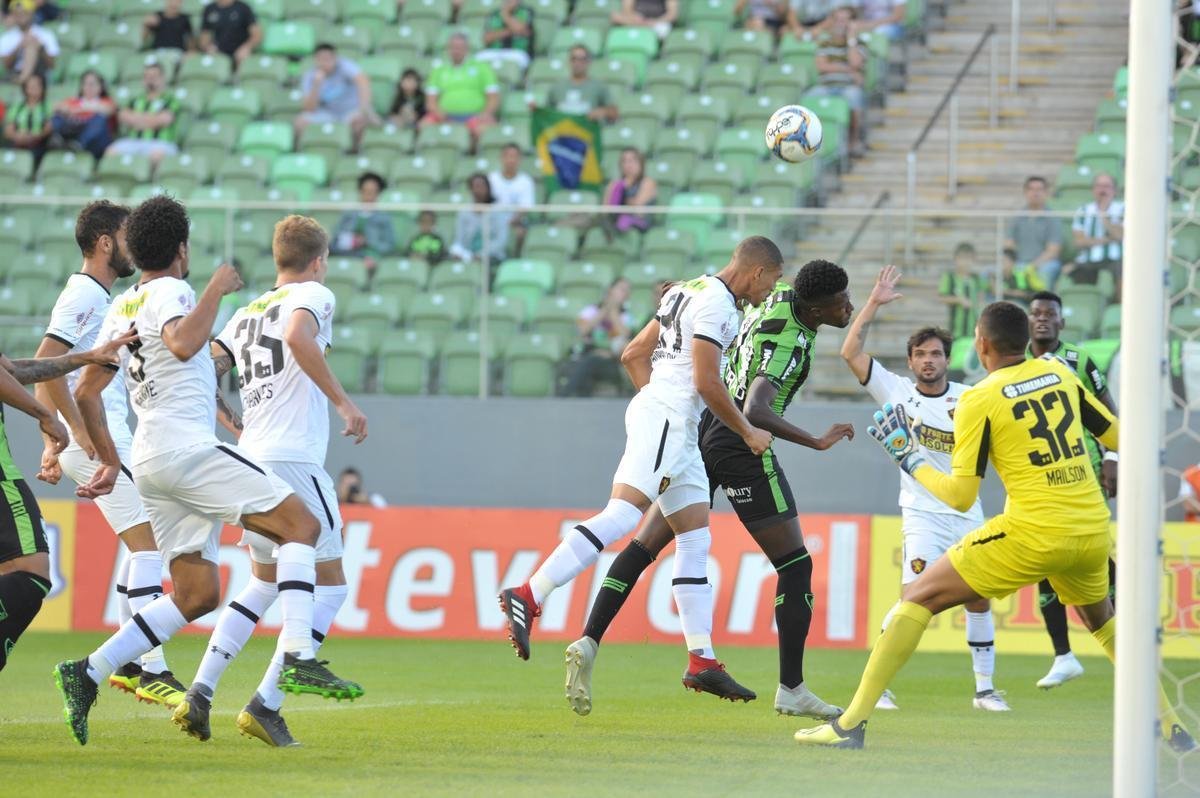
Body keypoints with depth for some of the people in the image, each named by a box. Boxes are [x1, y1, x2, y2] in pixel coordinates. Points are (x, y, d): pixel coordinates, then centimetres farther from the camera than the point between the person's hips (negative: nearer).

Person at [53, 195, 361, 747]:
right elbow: (183, 344, -26)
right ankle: (298, 660, -23)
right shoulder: (170, 292, -4)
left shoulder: (120, 309, 21)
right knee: (300, 524, -8)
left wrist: (109, 461, 29)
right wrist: (214, 291, -14)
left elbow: (85, 392, 25)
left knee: (197, 594, 7)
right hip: (185, 446, -9)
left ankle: (86, 674, -2)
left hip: (149, 459, 9)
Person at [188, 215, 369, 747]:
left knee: (265, 583, 21)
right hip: (293, 459, -8)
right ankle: (266, 704, -12)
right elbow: (298, 336, -21)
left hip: (249, 462, 8)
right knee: (330, 585, 0)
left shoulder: (247, 313, 20)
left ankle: (200, 691, 7)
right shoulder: (313, 295, 1)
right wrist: (343, 403, -19)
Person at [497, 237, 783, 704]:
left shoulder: (690, 292, 21)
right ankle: (527, 597, -28)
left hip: (678, 431, 11)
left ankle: (702, 660, 7)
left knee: (695, 540, 8)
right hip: (666, 419, -11)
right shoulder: (717, 302, -9)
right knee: (621, 516, -21)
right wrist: (748, 432, -4)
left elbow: (633, 355, 25)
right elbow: (707, 382, -14)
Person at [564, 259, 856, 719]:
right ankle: (791, 689, 5)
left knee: (645, 546, 7)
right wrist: (816, 442, -31)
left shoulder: (777, 297, 3)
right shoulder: (788, 343, -22)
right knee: (795, 565, 3)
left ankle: (588, 643, -5)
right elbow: (754, 411, -33)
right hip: (741, 449, -9)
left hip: (700, 433, 9)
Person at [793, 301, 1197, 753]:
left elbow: (960, 496, -6)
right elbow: (1116, 436, 17)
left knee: (921, 598, 3)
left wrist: (909, 460, 10)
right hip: (1093, 530, 5)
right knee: (1100, 618, 34)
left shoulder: (980, 400, -4)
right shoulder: (1060, 373, 9)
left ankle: (853, 722, -5)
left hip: (1033, 533, -5)